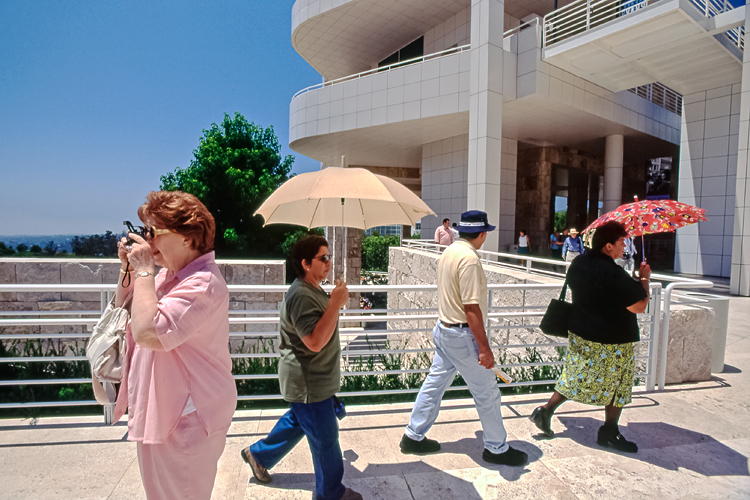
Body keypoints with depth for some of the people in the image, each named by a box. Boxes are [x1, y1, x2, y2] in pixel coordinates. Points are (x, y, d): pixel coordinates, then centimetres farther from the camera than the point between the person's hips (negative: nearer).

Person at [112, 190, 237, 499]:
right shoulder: (168, 274, 6)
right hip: (159, 413, 10)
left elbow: (147, 332, -33)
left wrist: (144, 270, -24)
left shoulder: (202, 284, -25)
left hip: (186, 420, -10)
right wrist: (128, 268, 2)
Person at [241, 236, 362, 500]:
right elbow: (315, 342, -36)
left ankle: (259, 454, 46)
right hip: (309, 385, -10)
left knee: (297, 421, 27)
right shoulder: (302, 296, -28)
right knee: (325, 439, 7)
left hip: (314, 380, 10)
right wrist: (336, 304, -36)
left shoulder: (313, 290, 9)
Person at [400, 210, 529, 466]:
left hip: (444, 329, 9)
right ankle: (497, 448, 26)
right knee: (487, 392, 8)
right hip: (463, 335, -9)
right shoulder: (470, 258, -22)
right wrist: (484, 347, -19)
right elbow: (471, 308, -24)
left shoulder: (448, 252, 7)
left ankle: (413, 436, 29)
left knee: (435, 383, 18)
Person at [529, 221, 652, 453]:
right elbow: (639, 306, -19)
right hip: (611, 341, -7)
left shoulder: (578, 263, 0)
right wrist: (644, 279, -4)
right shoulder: (613, 273, -24)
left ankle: (546, 411, 16)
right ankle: (609, 432, 26)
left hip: (579, 333, 7)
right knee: (616, 384, 13)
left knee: (574, 377, 18)